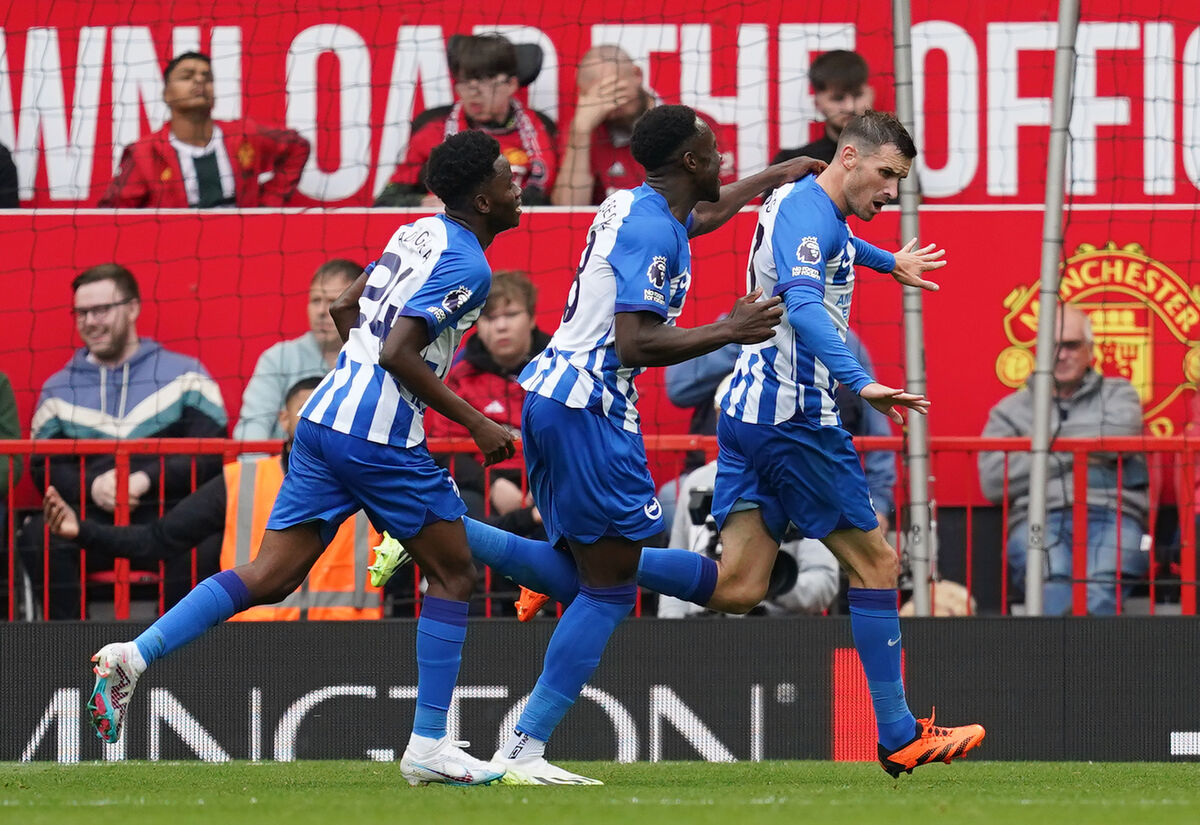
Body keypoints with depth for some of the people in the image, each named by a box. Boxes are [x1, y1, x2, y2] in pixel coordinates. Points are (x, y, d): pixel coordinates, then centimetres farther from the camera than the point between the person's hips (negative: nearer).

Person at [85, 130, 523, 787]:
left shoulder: (418, 234, 16)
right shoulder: (467, 266, -11)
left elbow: (344, 309, 25)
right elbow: (398, 352, -20)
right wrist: (474, 422, -14)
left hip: (324, 416, 8)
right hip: (381, 435, -8)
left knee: (270, 578, 5)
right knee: (452, 574, 6)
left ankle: (134, 656, -9)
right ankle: (429, 746, 5)